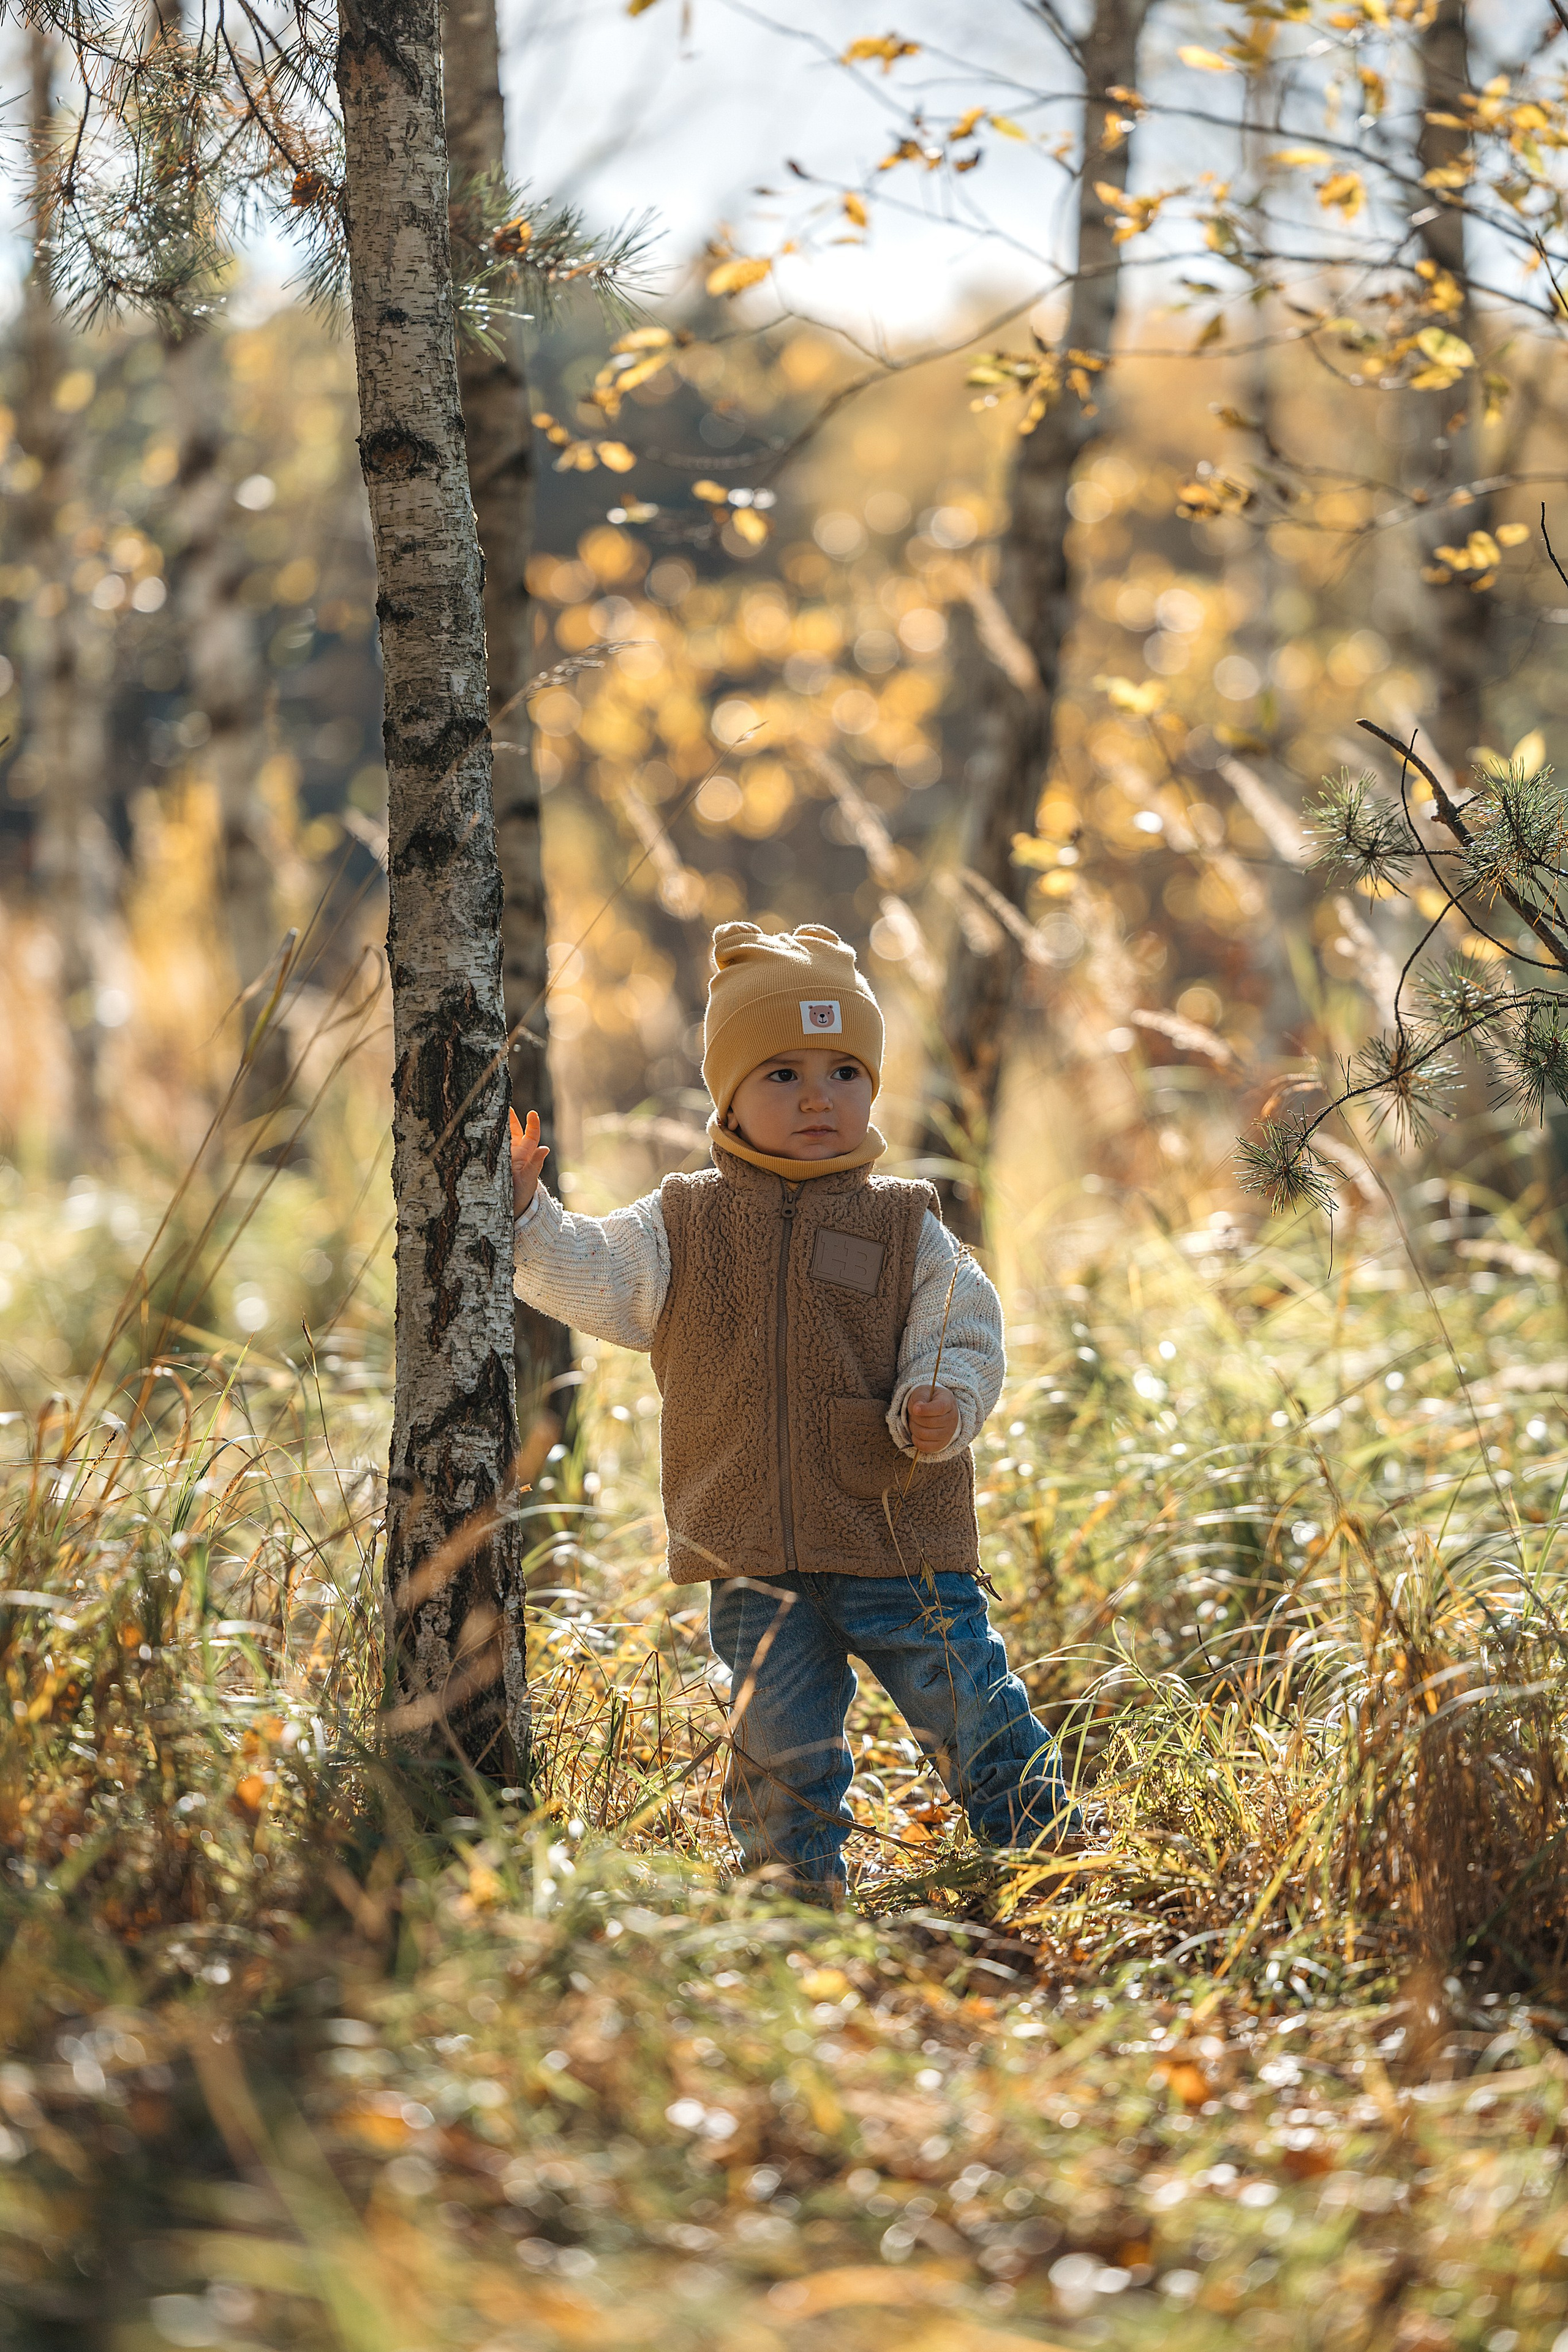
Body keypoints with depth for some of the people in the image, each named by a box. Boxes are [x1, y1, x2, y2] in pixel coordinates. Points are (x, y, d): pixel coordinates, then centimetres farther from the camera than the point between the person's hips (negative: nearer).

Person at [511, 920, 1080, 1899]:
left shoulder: (908, 1232, 2)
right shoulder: (682, 1228, 6)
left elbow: (966, 1340, 0)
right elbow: (587, 1280, 4)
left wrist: (944, 1404, -20)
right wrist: (523, 1207, -10)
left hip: (900, 1543, -1)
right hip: (758, 1566, 1)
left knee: (975, 1715, 2)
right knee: (781, 1749, 5)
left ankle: (1051, 1850, 20)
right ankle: (799, 1898, 20)